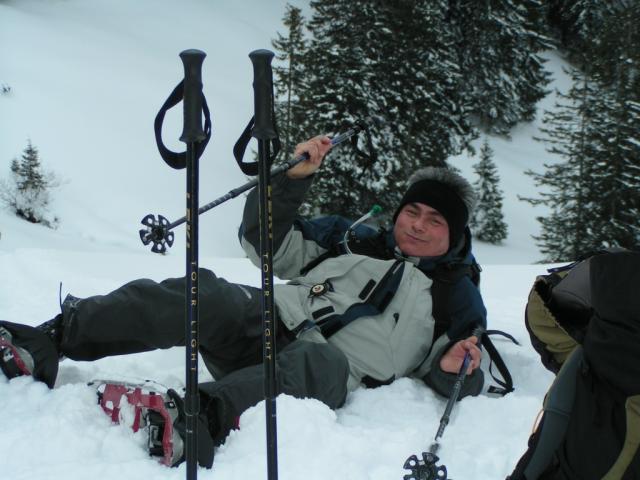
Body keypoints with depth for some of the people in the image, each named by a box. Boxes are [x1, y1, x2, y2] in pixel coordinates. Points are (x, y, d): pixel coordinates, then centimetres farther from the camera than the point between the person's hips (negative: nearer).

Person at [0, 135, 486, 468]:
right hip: (270, 317, 3)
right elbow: (268, 241, 23)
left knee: (320, 363, -39)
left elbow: (452, 377, 15)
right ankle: (48, 342, -35)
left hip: (332, 367, -3)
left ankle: (199, 416, -64)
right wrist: (294, 176, 10)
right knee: (205, 295, -28)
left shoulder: (458, 297, 21)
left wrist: (453, 369, -9)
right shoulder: (354, 239, 25)